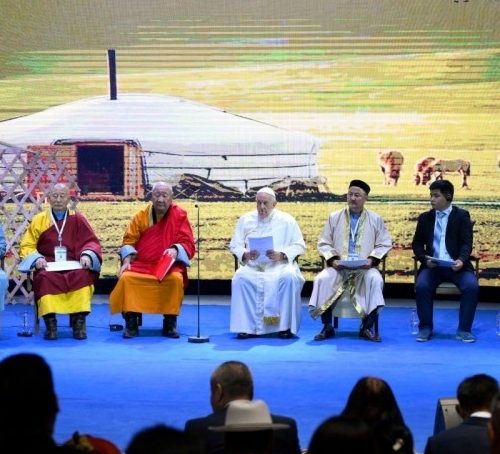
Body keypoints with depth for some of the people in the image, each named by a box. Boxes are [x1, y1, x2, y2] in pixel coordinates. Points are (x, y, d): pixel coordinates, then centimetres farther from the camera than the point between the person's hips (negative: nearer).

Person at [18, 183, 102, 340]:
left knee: (83, 275, -33)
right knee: (45, 278, -35)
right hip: (48, 267, 0)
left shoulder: (78, 219, 9)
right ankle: (50, 322, -31)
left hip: (74, 266, 0)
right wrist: (37, 258, -12)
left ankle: (79, 321, -27)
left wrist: (87, 255, -13)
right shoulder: (38, 220, 10)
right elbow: (26, 246, 9)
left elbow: (91, 242, 9)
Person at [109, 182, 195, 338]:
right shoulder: (141, 215, 5)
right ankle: (131, 323, -14)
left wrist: (175, 250, -24)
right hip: (141, 264, 2)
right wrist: (127, 261, -9)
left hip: (168, 265, -2)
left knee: (176, 279, -34)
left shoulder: (180, 215, 0)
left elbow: (188, 244, -3)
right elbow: (129, 241, 8)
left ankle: (170, 324, -16)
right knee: (126, 277, -28)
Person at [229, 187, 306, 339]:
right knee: (240, 277, -31)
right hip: (253, 265, 1)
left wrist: (282, 255, -14)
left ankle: (286, 325, -24)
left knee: (289, 277, -35)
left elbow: (299, 246, 4)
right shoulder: (246, 219, 11)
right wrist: (245, 254, -13)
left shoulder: (286, 220, 7)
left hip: (280, 265, -1)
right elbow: (234, 245, 10)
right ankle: (247, 326, -24)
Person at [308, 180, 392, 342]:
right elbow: (323, 243, 9)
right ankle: (327, 327, -16)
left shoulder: (376, 219, 9)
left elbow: (384, 244, 6)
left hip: (365, 268, -1)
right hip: (338, 266, 1)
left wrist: (371, 259, -11)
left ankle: (367, 327, -22)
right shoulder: (334, 217, 11)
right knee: (322, 279, -29)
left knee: (375, 280, -34)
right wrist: (332, 259, -9)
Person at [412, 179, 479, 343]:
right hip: (432, 265, 2)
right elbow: (417, 244, 12)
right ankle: (425, 328, -12)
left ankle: (464, 330, -15)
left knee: (471, 286, -29)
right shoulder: (425, 218, 14)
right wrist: (425, 258, -9)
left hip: (457, 265, -1)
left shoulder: (462, 216, 5)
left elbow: (467, 243, -3)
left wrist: (461, 260, -23)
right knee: (421, 286, -29)